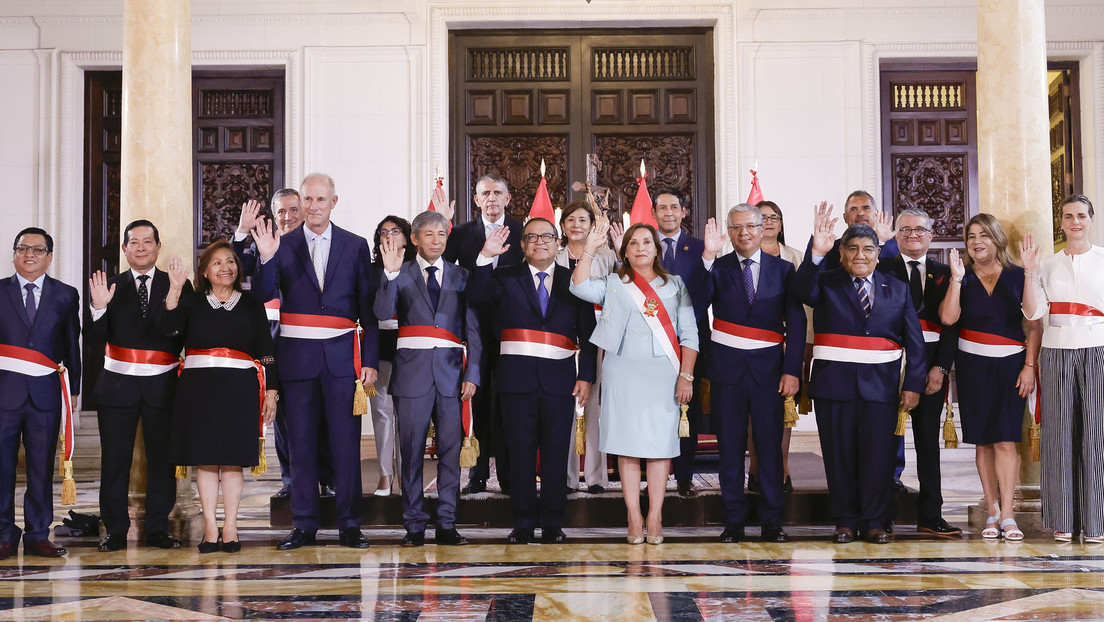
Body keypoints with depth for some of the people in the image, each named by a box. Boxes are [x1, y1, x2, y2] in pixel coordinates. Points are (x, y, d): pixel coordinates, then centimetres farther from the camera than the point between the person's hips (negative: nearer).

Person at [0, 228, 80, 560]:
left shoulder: (66, 296, 9)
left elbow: (72, 346, 11)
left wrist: (73, 389, 7)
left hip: (45, 393, 1)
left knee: (42, 467, 4)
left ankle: (38, 535, 12)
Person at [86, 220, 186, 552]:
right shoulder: (108, 287, 7)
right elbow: (97, 340, -1)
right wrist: (99, 308, -18)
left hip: (162, 384, 0)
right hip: (118, 384, 0)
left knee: (162, 459, 3)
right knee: (115, 459, 2)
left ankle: (158, 529, 13)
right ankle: (116, 531, 12)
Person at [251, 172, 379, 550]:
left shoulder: (356, 246, 6)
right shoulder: (283, 246, 6)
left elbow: (368, 307, 5)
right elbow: (263, 295, -4)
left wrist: (371, 359, -2)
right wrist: (265, 258, -21)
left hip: (342, 355, -1)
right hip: (298, 357, 1)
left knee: (346, 443, 0)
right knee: (301, 443, 6)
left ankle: (349, 526, 8)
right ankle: (304, 525, 14)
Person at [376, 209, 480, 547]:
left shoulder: (461, 276, 12)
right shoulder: (401, 275, 7)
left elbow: (472, 327, 9)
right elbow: (383, 312, -10)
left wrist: (472, 373, 1)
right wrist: (391, 273, -20)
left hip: (450, 368, 2)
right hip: (412, 368, -1)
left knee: (450, 447, 2)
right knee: (411, 448, 1)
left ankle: (446, 524, 9)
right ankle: (414, 525, 9)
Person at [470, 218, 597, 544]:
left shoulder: (573, 281, 10)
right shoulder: (506, 277, 10)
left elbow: (587, 333, 8)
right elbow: (478, 295, -10)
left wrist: (586, 376, 0)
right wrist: (486, 257, -21)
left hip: (559, 379, 0)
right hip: (517, 378, 0)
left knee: (556, 453, 3)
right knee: (520, 452, 3)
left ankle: (552, 523, 11)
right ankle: (523, 523, 11)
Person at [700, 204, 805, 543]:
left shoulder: (783, 269, 5)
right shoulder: (717, 268, 3)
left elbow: (796, 323, 3)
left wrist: (792, 370, -6)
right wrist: (708, 255, -23)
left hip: (768, 366, 0)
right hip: (726, 365, 0)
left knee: (770, 445, 3)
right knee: (730, 446, 6)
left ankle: (771, 521, 13)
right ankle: (734, 521, 14)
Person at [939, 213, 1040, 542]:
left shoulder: (1017, 277, 4)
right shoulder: (963, 279, 6)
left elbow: (1034, 326, 3)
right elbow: (948, 318, -10)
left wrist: (1030, 367, -6)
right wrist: (957, 279, -15)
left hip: (1010, 365, -1)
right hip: (972, 366, 1)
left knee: (1005, 439, -8)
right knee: (982, 440, 3)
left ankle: (1006, 515, -6)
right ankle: (992, 513, 9)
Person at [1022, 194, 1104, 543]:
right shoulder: (1048, 265, 10)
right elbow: (1033, 312, 1)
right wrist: (1029, 270, -6)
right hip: (1057, 353, 2)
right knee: (1059, 432, 3)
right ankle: (1063, 521, 10)